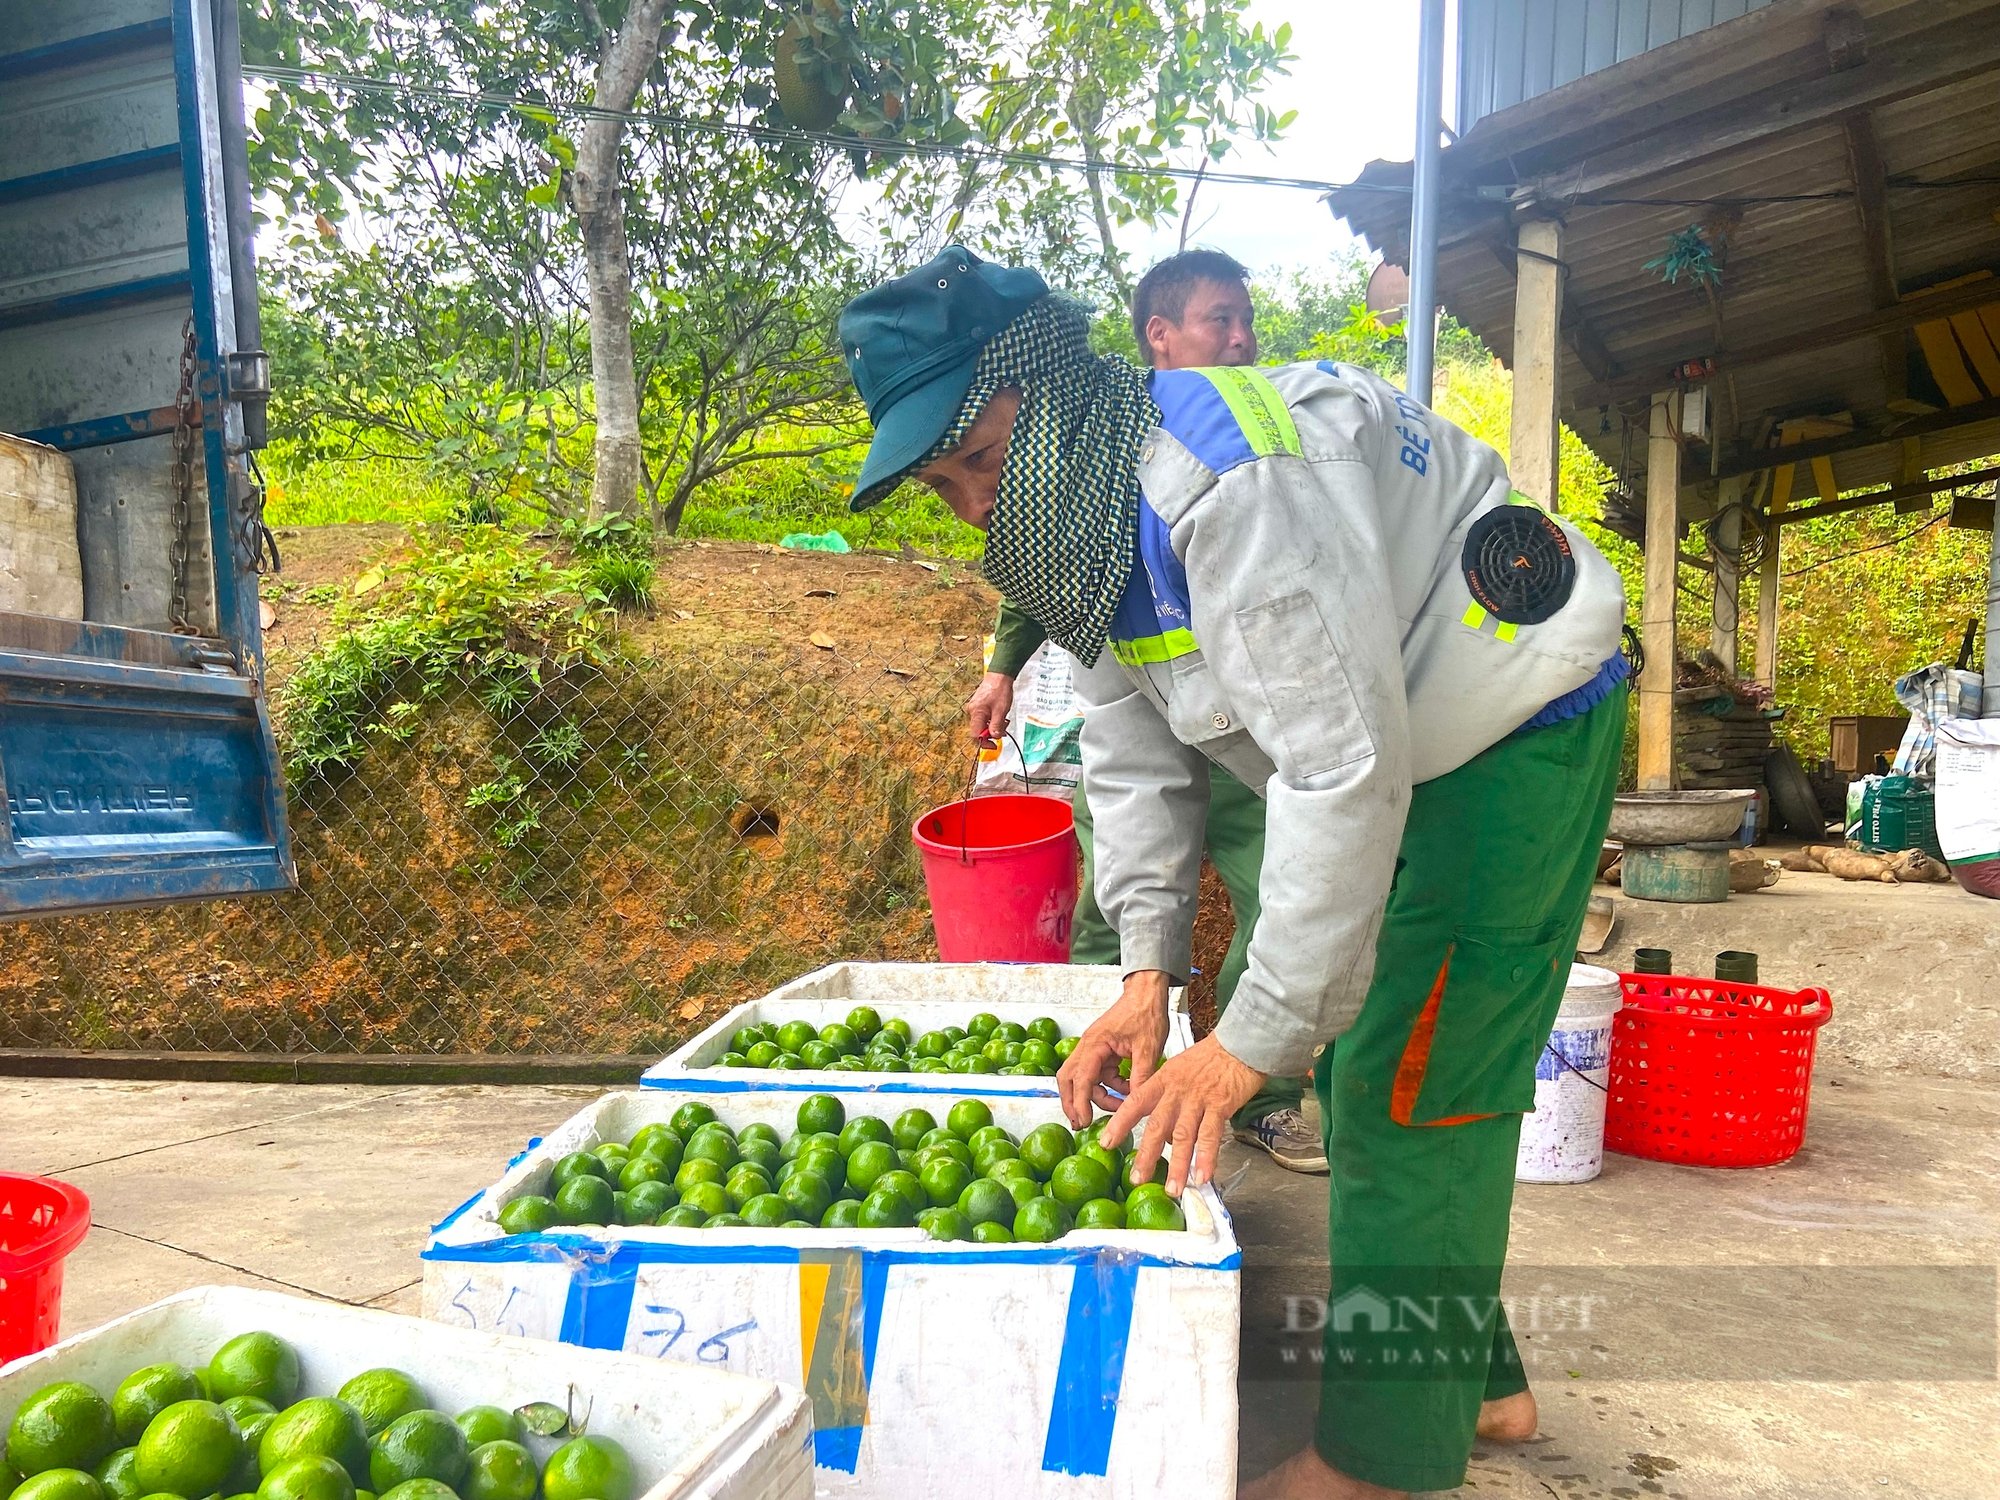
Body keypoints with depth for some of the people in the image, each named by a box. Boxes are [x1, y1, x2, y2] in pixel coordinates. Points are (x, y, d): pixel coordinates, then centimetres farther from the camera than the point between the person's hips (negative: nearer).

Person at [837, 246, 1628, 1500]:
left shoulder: (1236, 479, -32)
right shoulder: (1083, 517, 0)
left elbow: (1347, 766, -35)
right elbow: (1137, 758, 3)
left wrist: (1257, 1037, -30)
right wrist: (1148, 978, -6)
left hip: (1520, 733, -9)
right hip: (1404, 754, 10)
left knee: (1410, 1086, -9)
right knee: (1351, 1059, 14)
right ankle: (1471, 1372, 31)